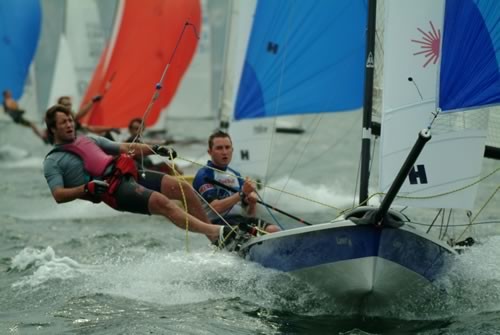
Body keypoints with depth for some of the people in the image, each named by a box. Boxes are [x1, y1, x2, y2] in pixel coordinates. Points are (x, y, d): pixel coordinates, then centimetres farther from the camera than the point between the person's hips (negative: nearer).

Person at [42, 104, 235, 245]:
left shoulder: (87, 140, 25)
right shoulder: (53, 162, 6)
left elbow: (125, 148, 26)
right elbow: (58, 195, -6)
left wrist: (154, 149, 13)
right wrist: (86, 189, -22)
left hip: (129, 174, 8)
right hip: (114, 190, -8)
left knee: (183, 187, -6)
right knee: (162, 202, -27)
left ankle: (214, 236, 0)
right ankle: (217, 233, -34)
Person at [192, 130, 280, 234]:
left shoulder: (236, 175, 22)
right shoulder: (204, 175, 0)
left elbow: (250, 214, 21)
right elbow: (216, 207, -15)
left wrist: (252, 203, -3)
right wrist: (242, 194, -18)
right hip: (219, 222, -7)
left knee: (274, 230, -23)